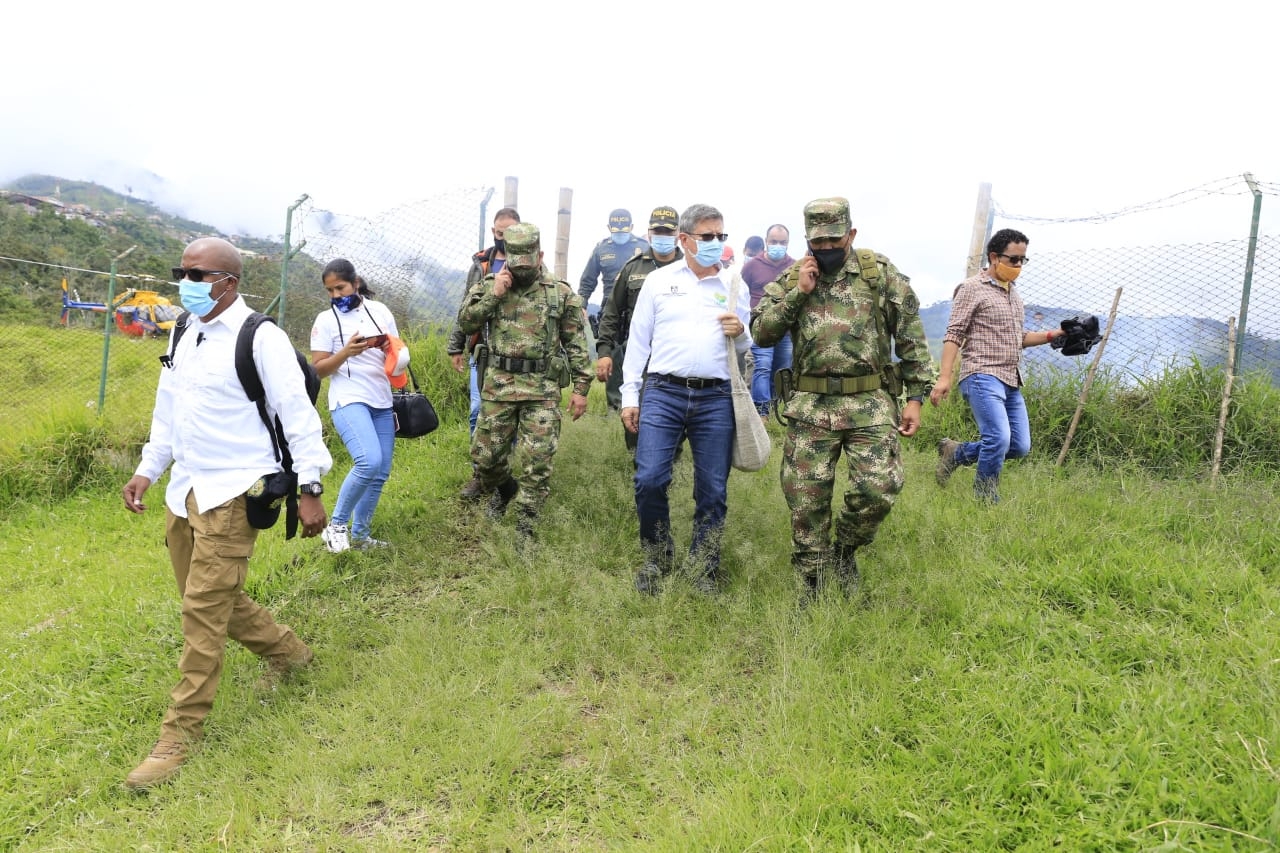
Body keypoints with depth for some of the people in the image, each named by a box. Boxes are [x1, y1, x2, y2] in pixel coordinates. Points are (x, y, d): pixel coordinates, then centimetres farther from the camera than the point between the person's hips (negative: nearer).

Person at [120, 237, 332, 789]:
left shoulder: (260, 338, -13)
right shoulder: (186, 336, 11)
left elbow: (297, 415, -13)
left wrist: (309, 489, -14)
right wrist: (147, 469, 17)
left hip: (232, 493, -8)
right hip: (184, 490, 8)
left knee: (204, 610, -6)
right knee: (212, 598, 16)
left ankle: (181, 732, 6)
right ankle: (287, 651, 38)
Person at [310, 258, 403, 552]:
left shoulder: (380, 310, 9)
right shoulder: (326, 319, -1)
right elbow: (318, 369, -3)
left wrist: (390, 348, -8)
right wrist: (346, 352, -20)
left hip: (382, 402, 5)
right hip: (349, 400, -5)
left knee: (380, 473, 6)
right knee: (369, 462, -25)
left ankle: (360, 536, 21)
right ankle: (336, 525, -6)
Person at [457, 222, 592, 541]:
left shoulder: (562, 293, 1)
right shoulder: (489, 285, 5)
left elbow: (576, 344, 3)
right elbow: (465, 323, -3)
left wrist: (581, 388, -1)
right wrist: (493, 294, -13)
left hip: (542, 389, -1)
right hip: (499, 384, 2)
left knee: (538, 461, -1)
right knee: (484, 454, 7)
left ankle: (524, 527, 12)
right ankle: (503, 488, 39)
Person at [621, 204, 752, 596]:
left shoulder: (734, 286, 11)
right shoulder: (658, 280, 8)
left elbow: (745, 348, 15)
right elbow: (638, 340, 8)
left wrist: (740, 333, -9)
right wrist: (629, 396, 3)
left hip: (715, 398, 1)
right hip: (663, 392, -1)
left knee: (712, 489, 4)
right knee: (649, 480, -9)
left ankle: (705, 571, 20)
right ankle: (656, 559, 14)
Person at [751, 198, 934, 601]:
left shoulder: (881, 273, 3)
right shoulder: (790, 279, 8)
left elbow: (912, 339, 4)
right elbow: (761, 334, -1)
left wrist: (916, 397, -1)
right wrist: (798, 292, -9)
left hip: (870, 404, -1)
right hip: (810, 406, 1)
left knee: (879, 489, -12)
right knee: (806, 501, 3)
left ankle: (845, 550, 20)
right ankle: (811, 590, 20)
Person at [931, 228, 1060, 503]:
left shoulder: (1013, 293, 21)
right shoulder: (972, 288, -4)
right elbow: (954, 335, -10)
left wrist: (1053, 334, 11)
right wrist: (944, 377, -19)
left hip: (1011, 381, 8)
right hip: (983, 376, -8)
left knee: (1020, 446, 5)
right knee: (999, 439, -19)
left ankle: (955, 453, 21)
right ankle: (986, 501, -1)